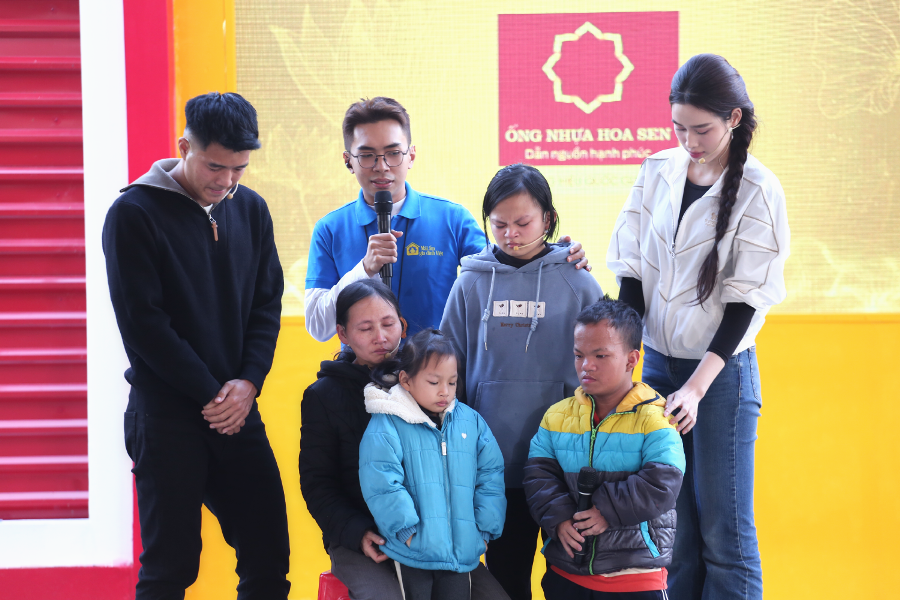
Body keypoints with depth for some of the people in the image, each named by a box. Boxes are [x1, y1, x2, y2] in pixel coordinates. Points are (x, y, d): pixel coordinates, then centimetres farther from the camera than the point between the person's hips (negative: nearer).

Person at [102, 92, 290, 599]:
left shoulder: (251, 209, 8)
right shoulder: (135, 214, -7)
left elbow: (267, 303, 10)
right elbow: (143, 321, -11)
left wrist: (249, 381, -7)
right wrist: (211, 395, -11)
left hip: (239, 410, 5)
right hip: (167, 417, -5)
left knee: (270, 556, 6)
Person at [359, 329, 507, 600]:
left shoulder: (471, 421, 8)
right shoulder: (386, 425, -6)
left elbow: (490, 477, 8)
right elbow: (382, 484, -15)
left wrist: (484, 529, 1)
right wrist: (410, 532, -18)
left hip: (461, 553, 4)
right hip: (412, 555, -4)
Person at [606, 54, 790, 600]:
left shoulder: (758, 192, -9)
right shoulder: (656, 173, 3)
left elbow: (746, 299, -11)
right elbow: (632, 271, 4)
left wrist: (697, 387, -17)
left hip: (722, 369, -4)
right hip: (657, 363, 4)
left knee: (724, 530, 0)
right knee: (673, 525, 8)